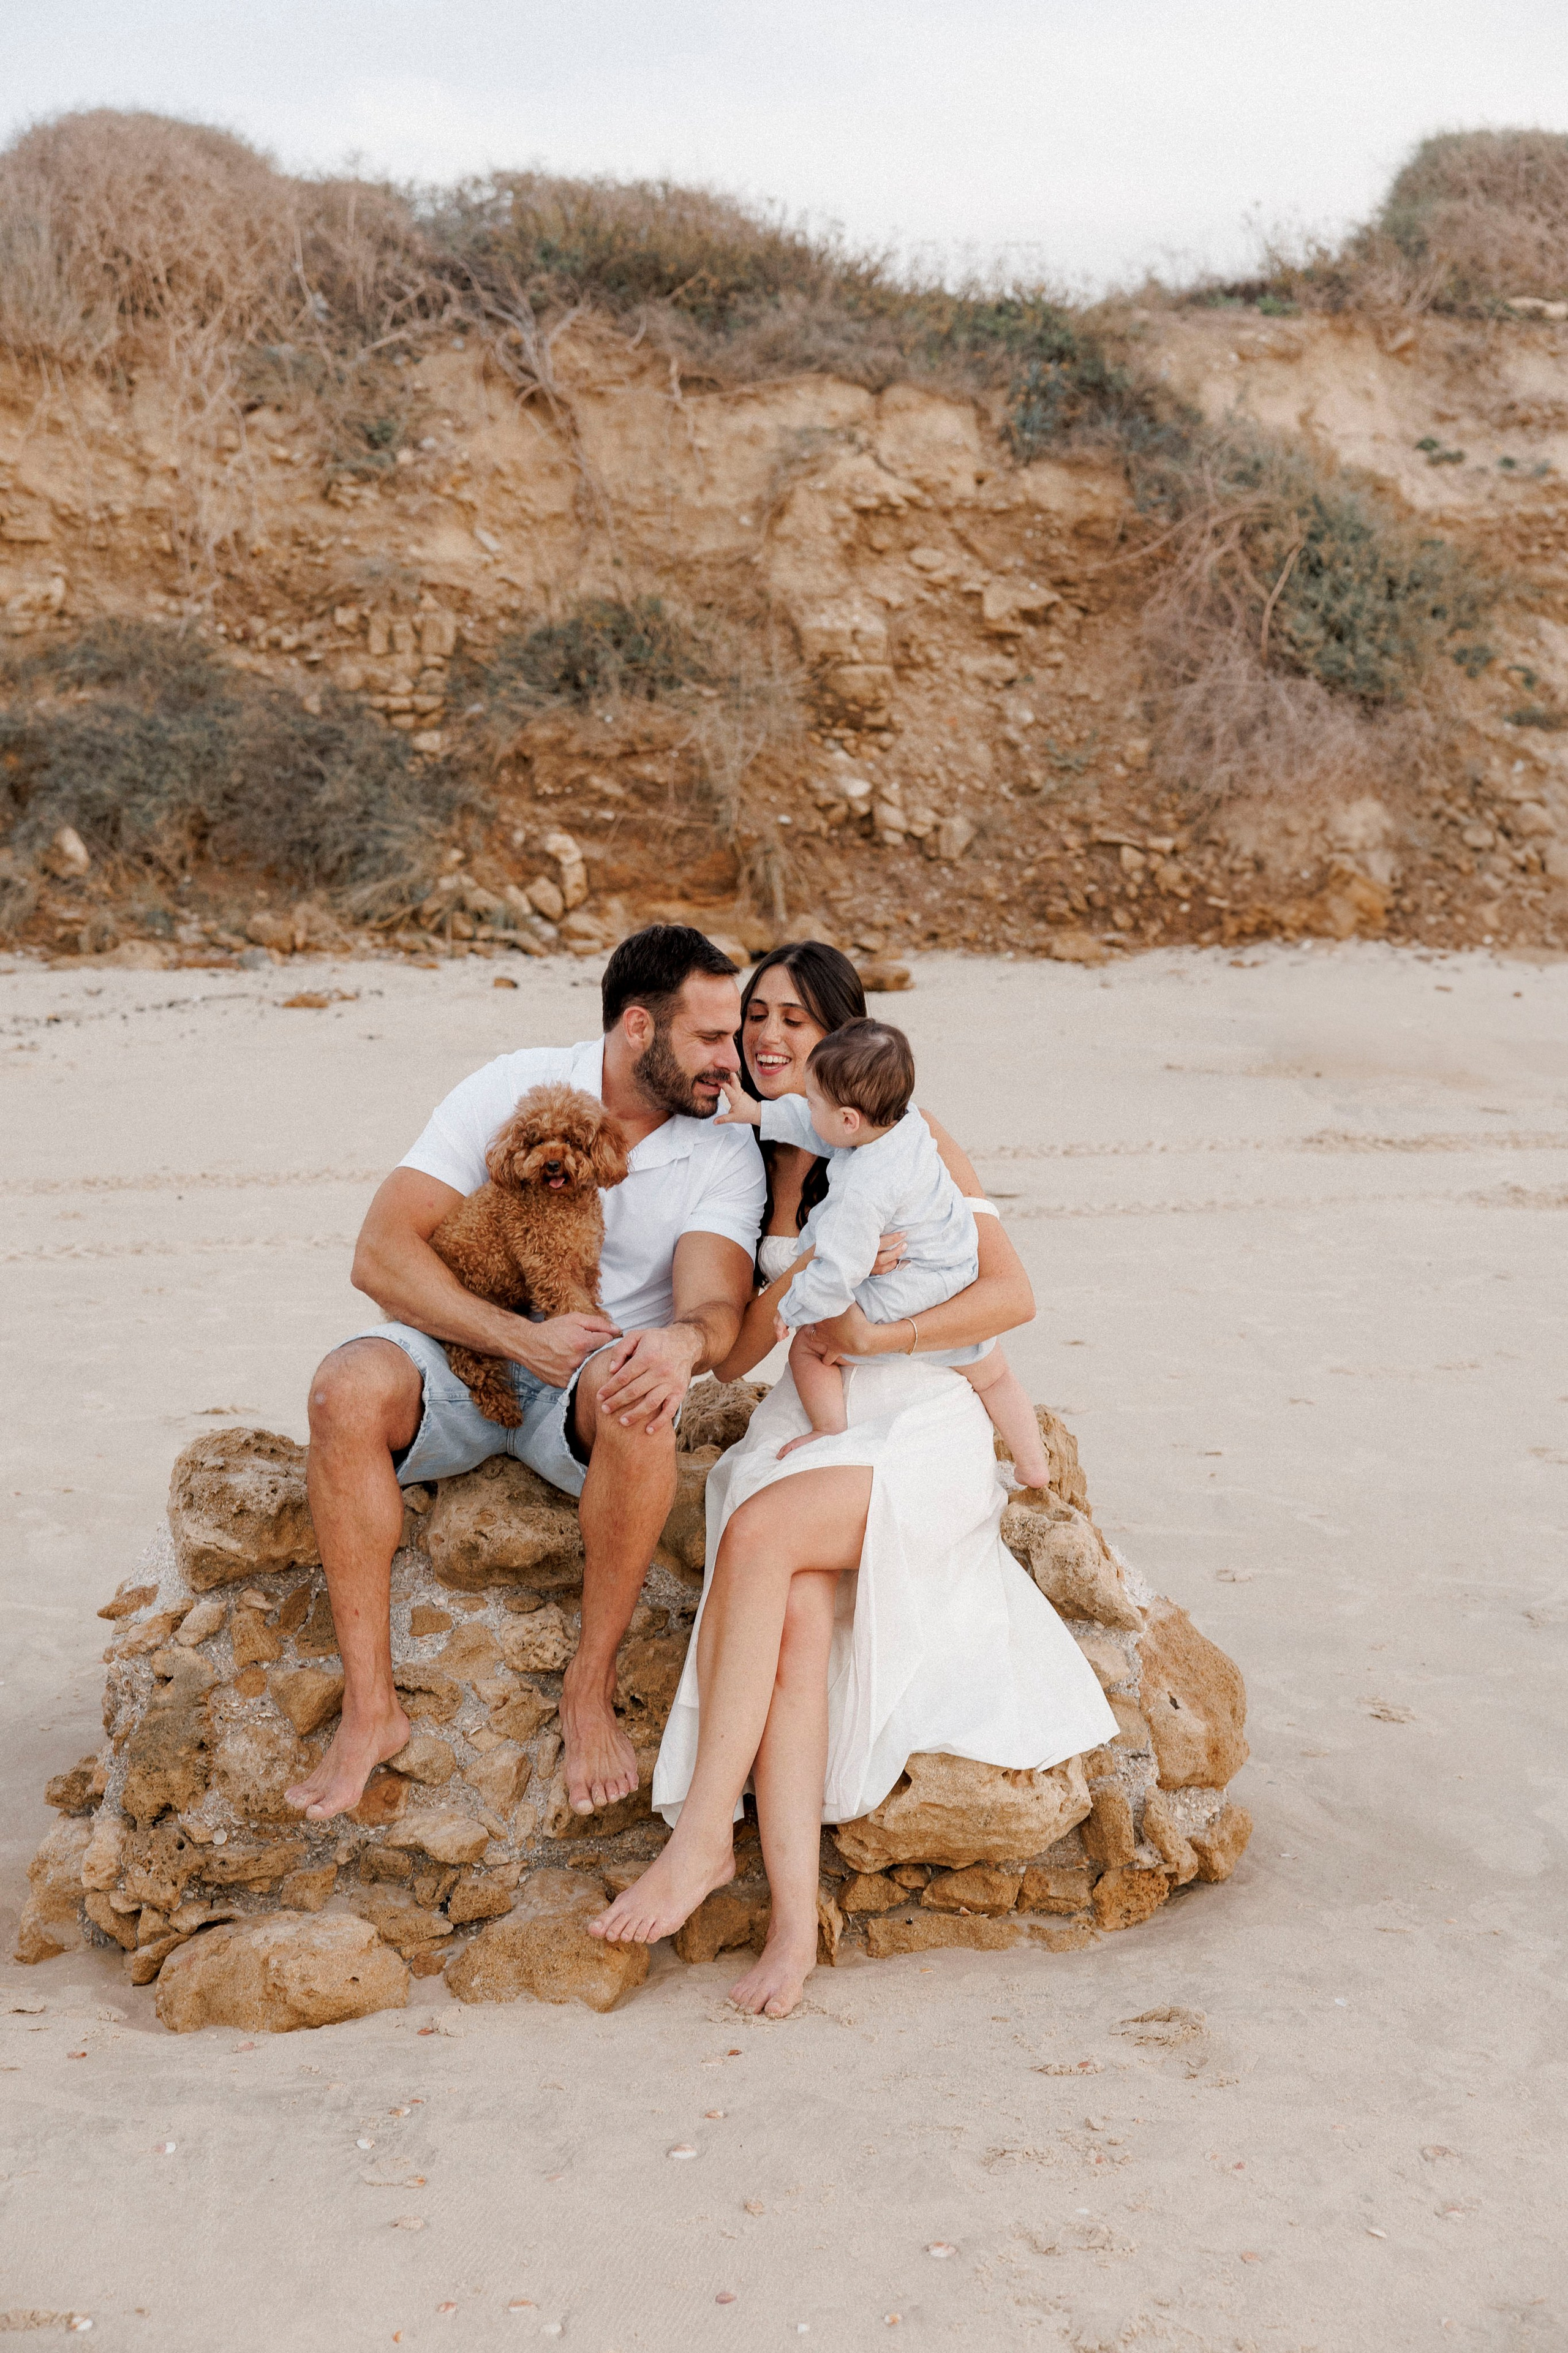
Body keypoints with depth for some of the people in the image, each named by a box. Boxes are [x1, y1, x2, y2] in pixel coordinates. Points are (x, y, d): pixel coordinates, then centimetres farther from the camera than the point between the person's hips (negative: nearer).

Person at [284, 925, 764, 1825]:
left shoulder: (727, 1157, -4)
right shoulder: (513, 1090, -8)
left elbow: (717, 1304, -18)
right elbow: (382, 1252, -14)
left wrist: (686, 1339, -43)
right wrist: (521, 1337, -24)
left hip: (597, 1373, 0)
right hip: (463, 1349, 0)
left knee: (638, 1400, -36)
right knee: (347, 1387, -32)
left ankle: (591, 1689, -20)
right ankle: (371, 1708, -23)